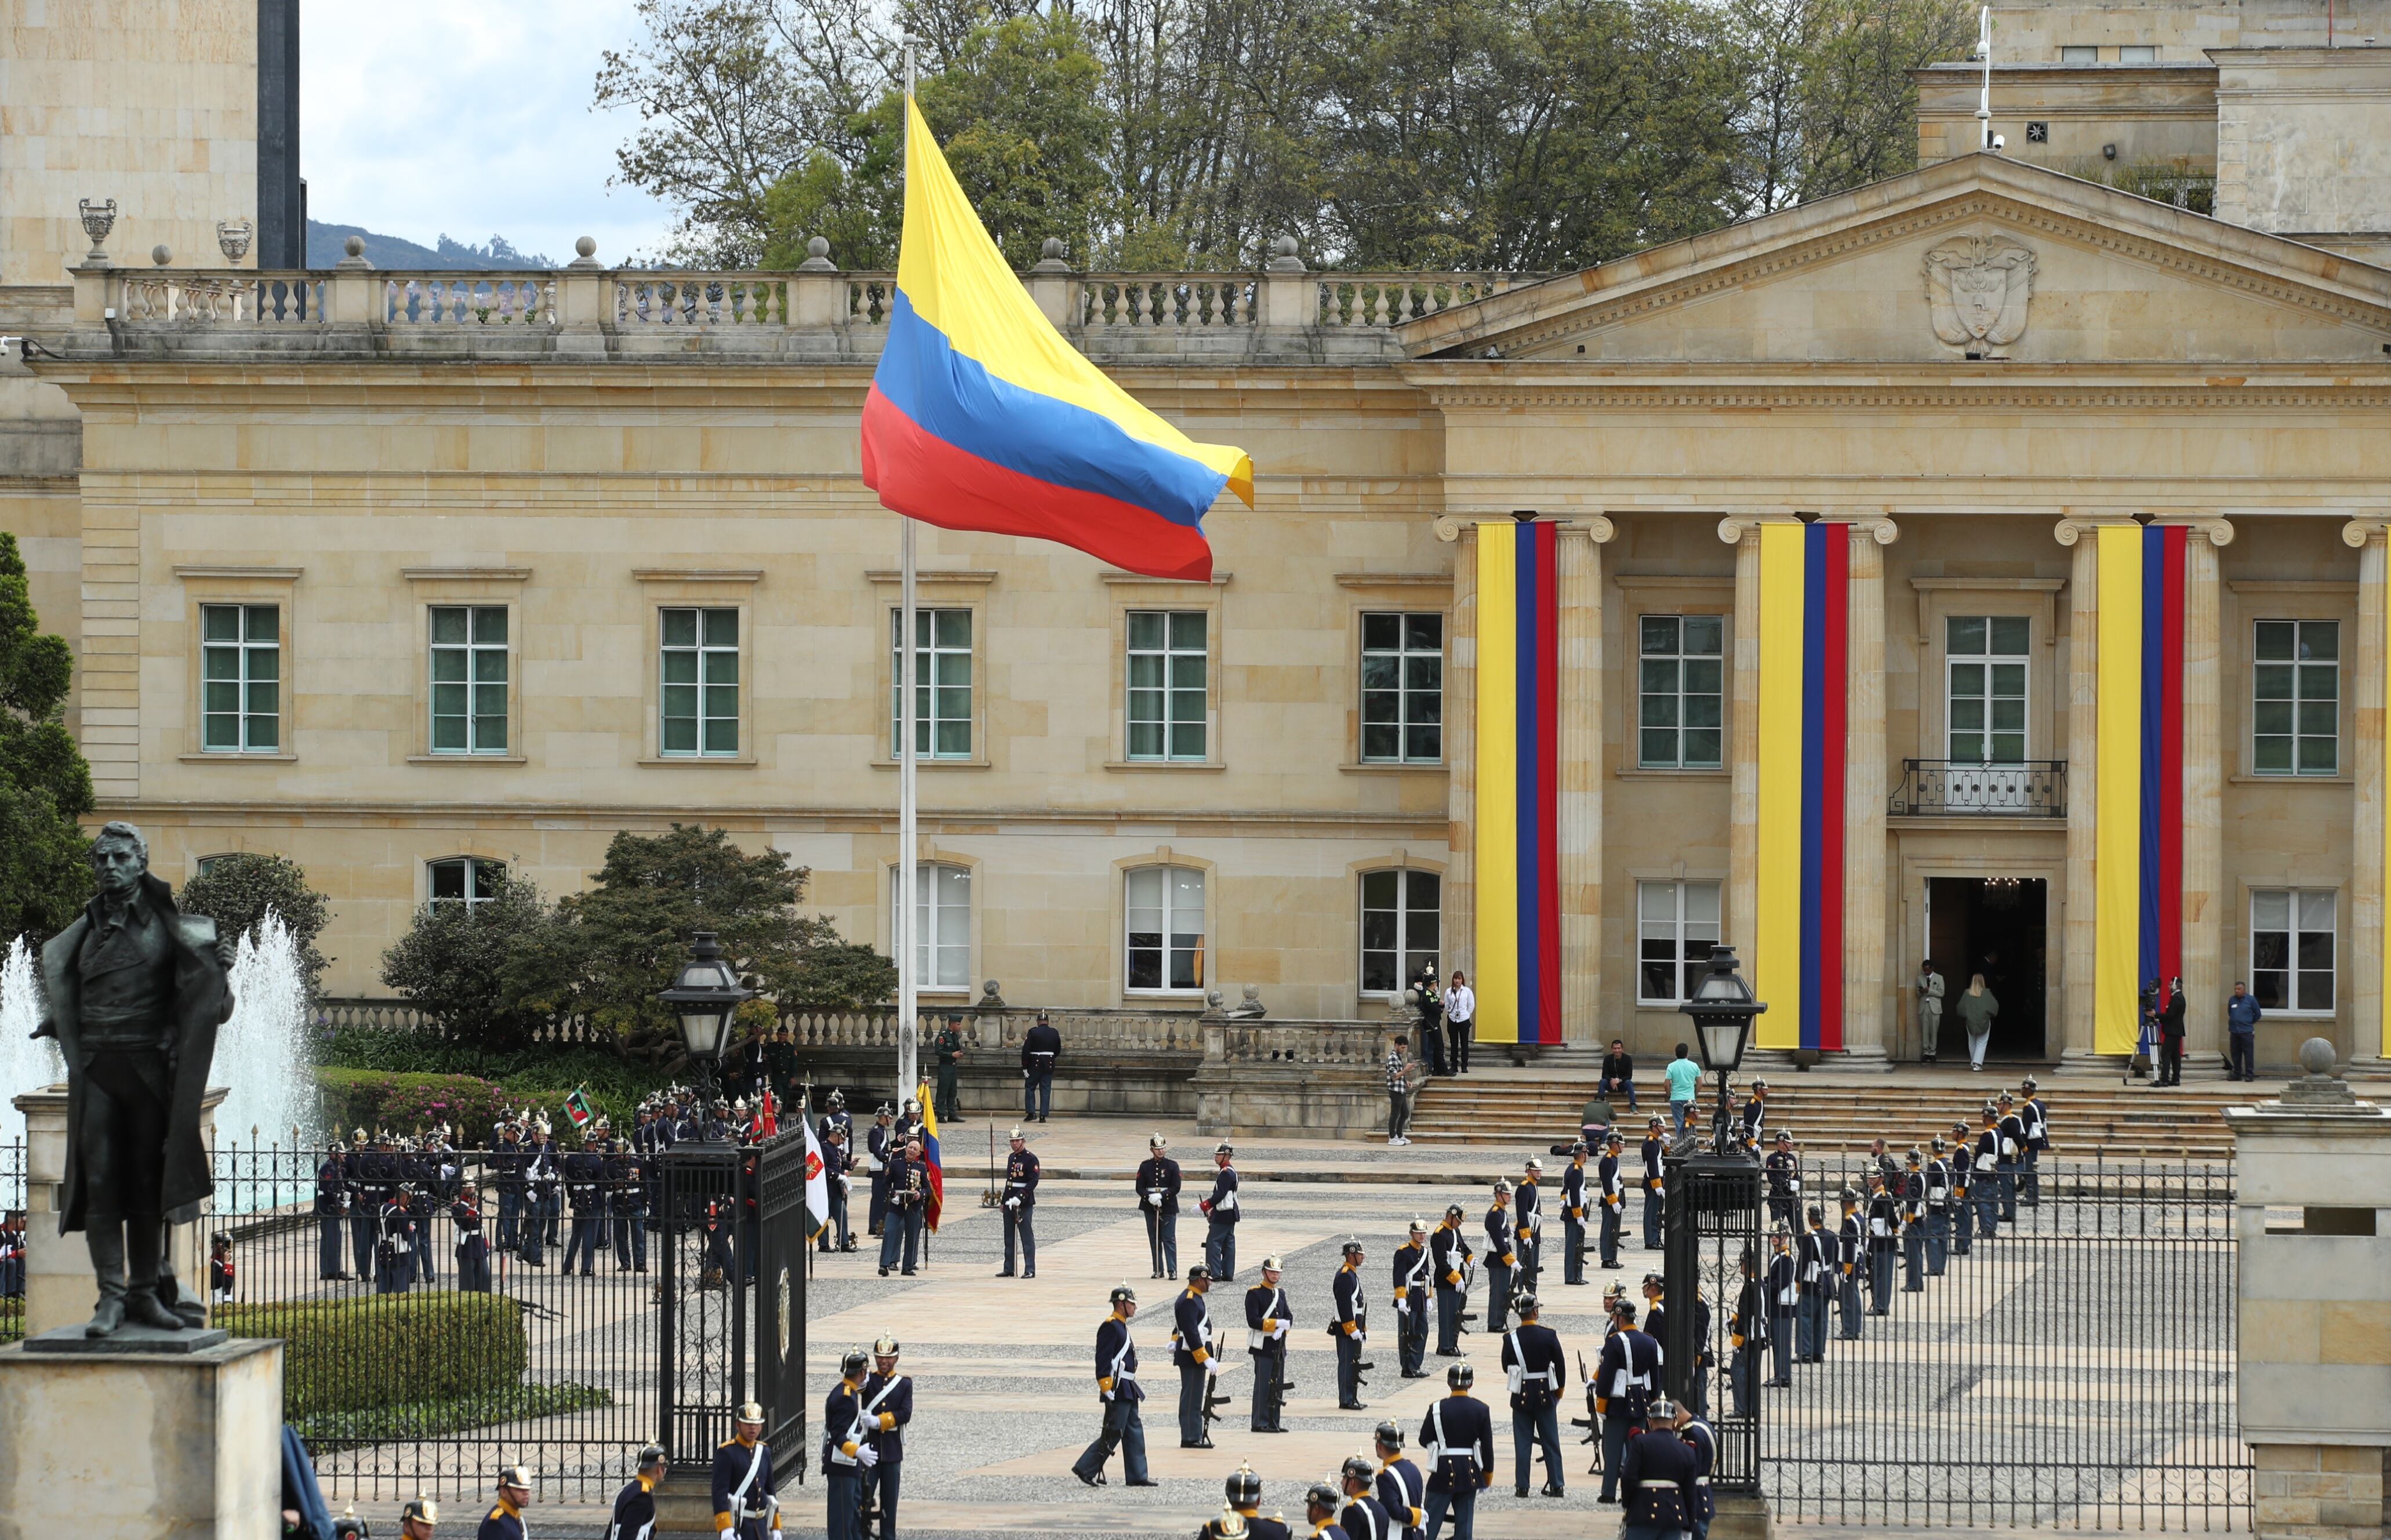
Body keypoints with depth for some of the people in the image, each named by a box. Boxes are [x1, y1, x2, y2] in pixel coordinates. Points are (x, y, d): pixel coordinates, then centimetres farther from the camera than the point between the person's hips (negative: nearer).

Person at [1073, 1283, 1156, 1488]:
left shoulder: (1120, 1326, 16)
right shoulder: (1110, 1327, -15)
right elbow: (1103, 1362, -20)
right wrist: (1108, 1392, -23)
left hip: (1127, 1390, 10)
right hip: (1117, 1391, -10)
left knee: (1135, 1433, 10)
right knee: (1113, 1433, -8)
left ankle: (1138, 1476, 13)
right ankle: (1085, 1469, -2)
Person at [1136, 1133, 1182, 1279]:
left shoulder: (1172, 1166, 0)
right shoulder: (1145, 1167, 5)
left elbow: (1176, 1188, -5)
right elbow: (1140, 1188, 2)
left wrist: (1161, 1196, -18)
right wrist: (1150, 1197, -17)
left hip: (1168, 1207, -2)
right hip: (1150, 1207, 2)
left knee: (1169, 1239, -6)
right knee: (1154, 1240, 6)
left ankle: (1172, 1270, -6)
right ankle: (1158, 1270, 13)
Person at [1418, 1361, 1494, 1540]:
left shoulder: (1437, 1409, -11)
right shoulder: (1481, 1410, -5)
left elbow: (1424, 1440, -4)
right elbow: (1488, 1446, -1)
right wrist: (1488, 1473, 11)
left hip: (1444, 1471, -2)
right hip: (1470, 1471, 2)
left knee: (1431, 1519, 4)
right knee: (1465, 1521, 8)